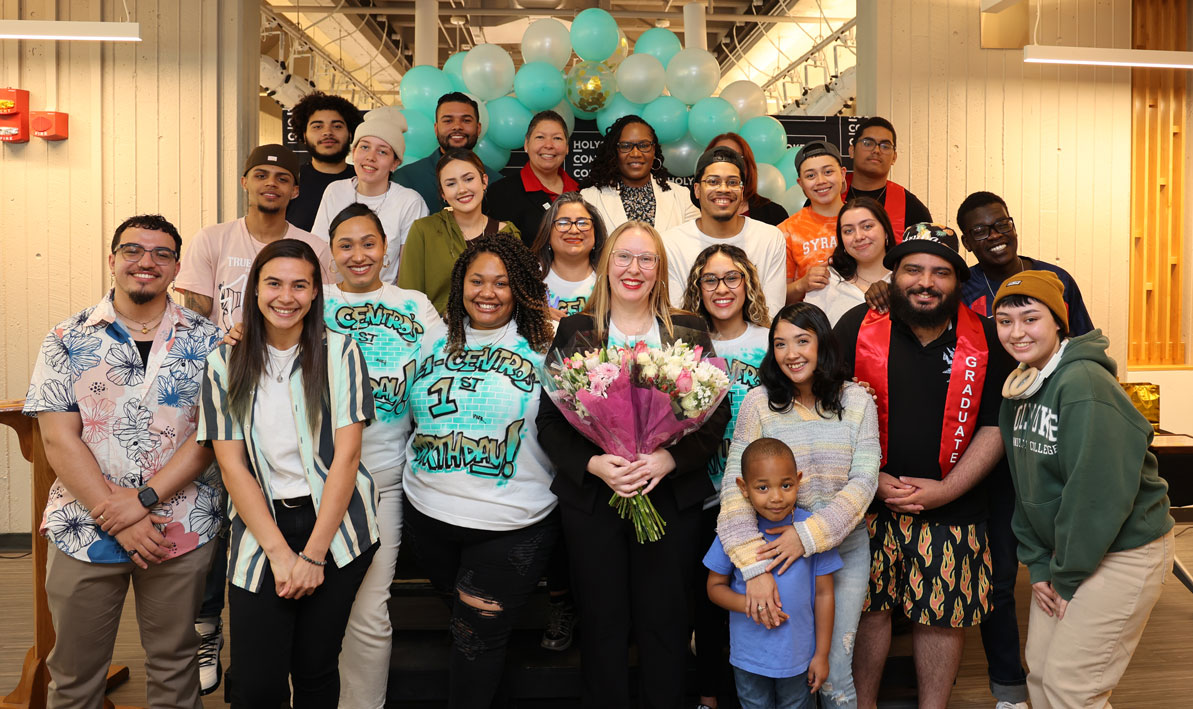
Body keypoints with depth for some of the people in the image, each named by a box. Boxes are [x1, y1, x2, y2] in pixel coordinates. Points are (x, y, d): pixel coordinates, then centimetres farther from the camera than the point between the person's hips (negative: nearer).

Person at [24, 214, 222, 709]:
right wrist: (115, 518, -12)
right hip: (84, 531, 0)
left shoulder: (206, 341, 1)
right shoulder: (67, 340, 1)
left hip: (182, 531, 0)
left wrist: (145, 498, -16)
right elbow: (59, 440, -5)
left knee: (175, 664, 14)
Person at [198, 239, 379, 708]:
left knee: (315, 670, 9)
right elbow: (232, 465, -2)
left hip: (335, 526, -1)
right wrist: (280, 553, -10)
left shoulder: (340, 353, -1)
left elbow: (346, 455, -6)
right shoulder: (225, 364, 4)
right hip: (261, 529, 1)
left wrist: (313, 555, -11)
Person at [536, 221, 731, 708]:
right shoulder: (575, 331, 4)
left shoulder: (690, 332, 5)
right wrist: (593, 464, -16)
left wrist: (669, 459, -15)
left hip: (671, 497, 0)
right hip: (591, 497, 0)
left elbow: (716, 414, 1)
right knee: (601, 623, 9)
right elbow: (550, 420, 0)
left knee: (665, 622, 8)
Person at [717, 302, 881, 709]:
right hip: (777, 545, 0)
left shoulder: (856, 401, -2)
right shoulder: (759, 403, -6)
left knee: (833, 672, 1)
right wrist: (754, 567, -22)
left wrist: (809, 534, -20)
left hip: (845, 548, 1)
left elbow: (864, 482, -8)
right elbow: (735, 487, -12)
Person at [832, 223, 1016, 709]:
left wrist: (946, 489, -10)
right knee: (868, 608, 10)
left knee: (942, 615, 11)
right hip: (867, 503, -1)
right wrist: (870, 480, -11)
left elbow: (995, 426, 0)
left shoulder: (985, 340, -2)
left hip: (952, 508, 1)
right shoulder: (857, 327, -5)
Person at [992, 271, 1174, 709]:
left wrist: (1066, 577, -15)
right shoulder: (1018, 391, 5)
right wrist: (1038, 564, 1)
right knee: (1040, 672, 12)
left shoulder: (1084, 385, -22)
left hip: (1124, 551, -8)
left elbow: (1101, 496, -24)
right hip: (1063, 549, 8)